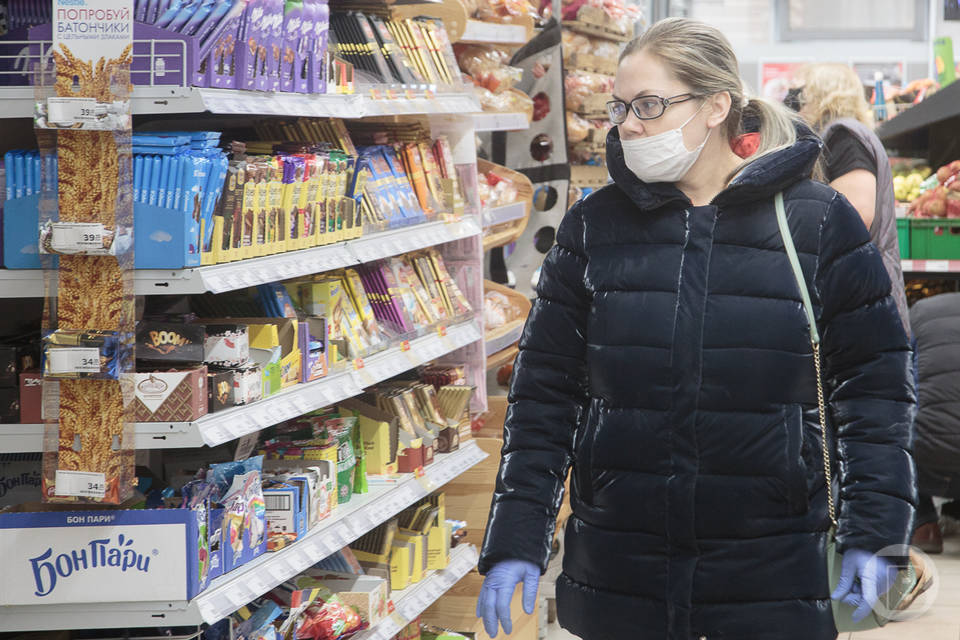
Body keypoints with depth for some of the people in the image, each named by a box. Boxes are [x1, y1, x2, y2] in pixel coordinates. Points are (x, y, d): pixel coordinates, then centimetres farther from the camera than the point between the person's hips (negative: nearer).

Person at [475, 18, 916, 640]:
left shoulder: (818, 222, -2)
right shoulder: (594, 227, 3)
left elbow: (874, 383, 2)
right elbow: (544, 391, 5)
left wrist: (873, 534, -4)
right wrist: (516, 542, -1)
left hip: (773, 574, -2)